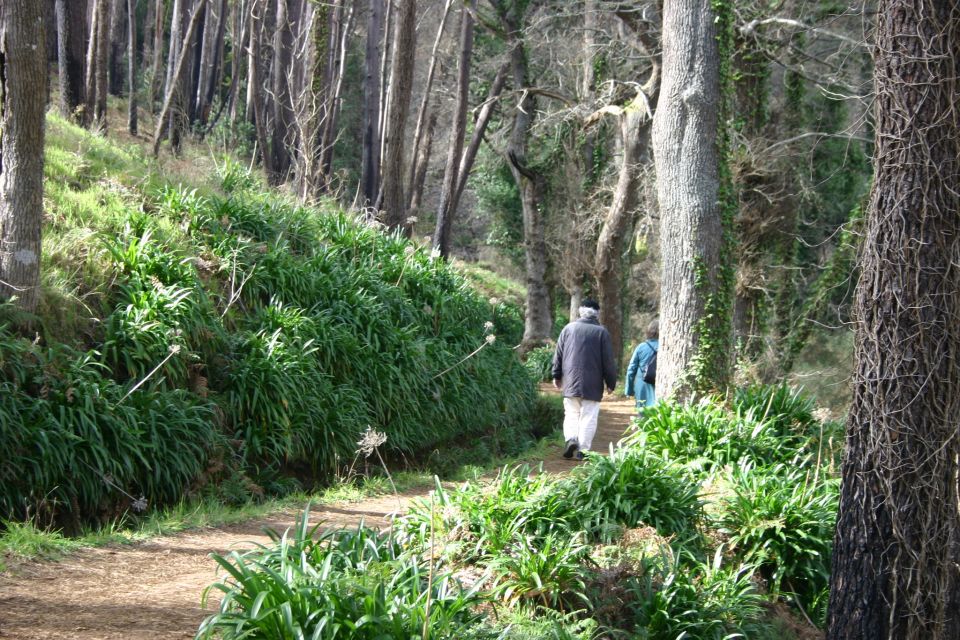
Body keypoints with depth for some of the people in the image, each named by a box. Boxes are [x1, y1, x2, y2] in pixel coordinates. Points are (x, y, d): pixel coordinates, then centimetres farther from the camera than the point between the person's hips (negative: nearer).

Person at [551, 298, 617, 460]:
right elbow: (608, 361, -3)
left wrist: (557, 375, 18)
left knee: (571, 413, 13)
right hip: (592, 384, -2)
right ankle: (583, 449, 0)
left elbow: (558, 355, 8)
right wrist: (611, 382, 6)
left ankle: (570, 438, -9)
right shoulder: (601, 332, -4)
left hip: (571, 381, 2)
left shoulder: (569, 328, 3)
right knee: (588, 416, 3)